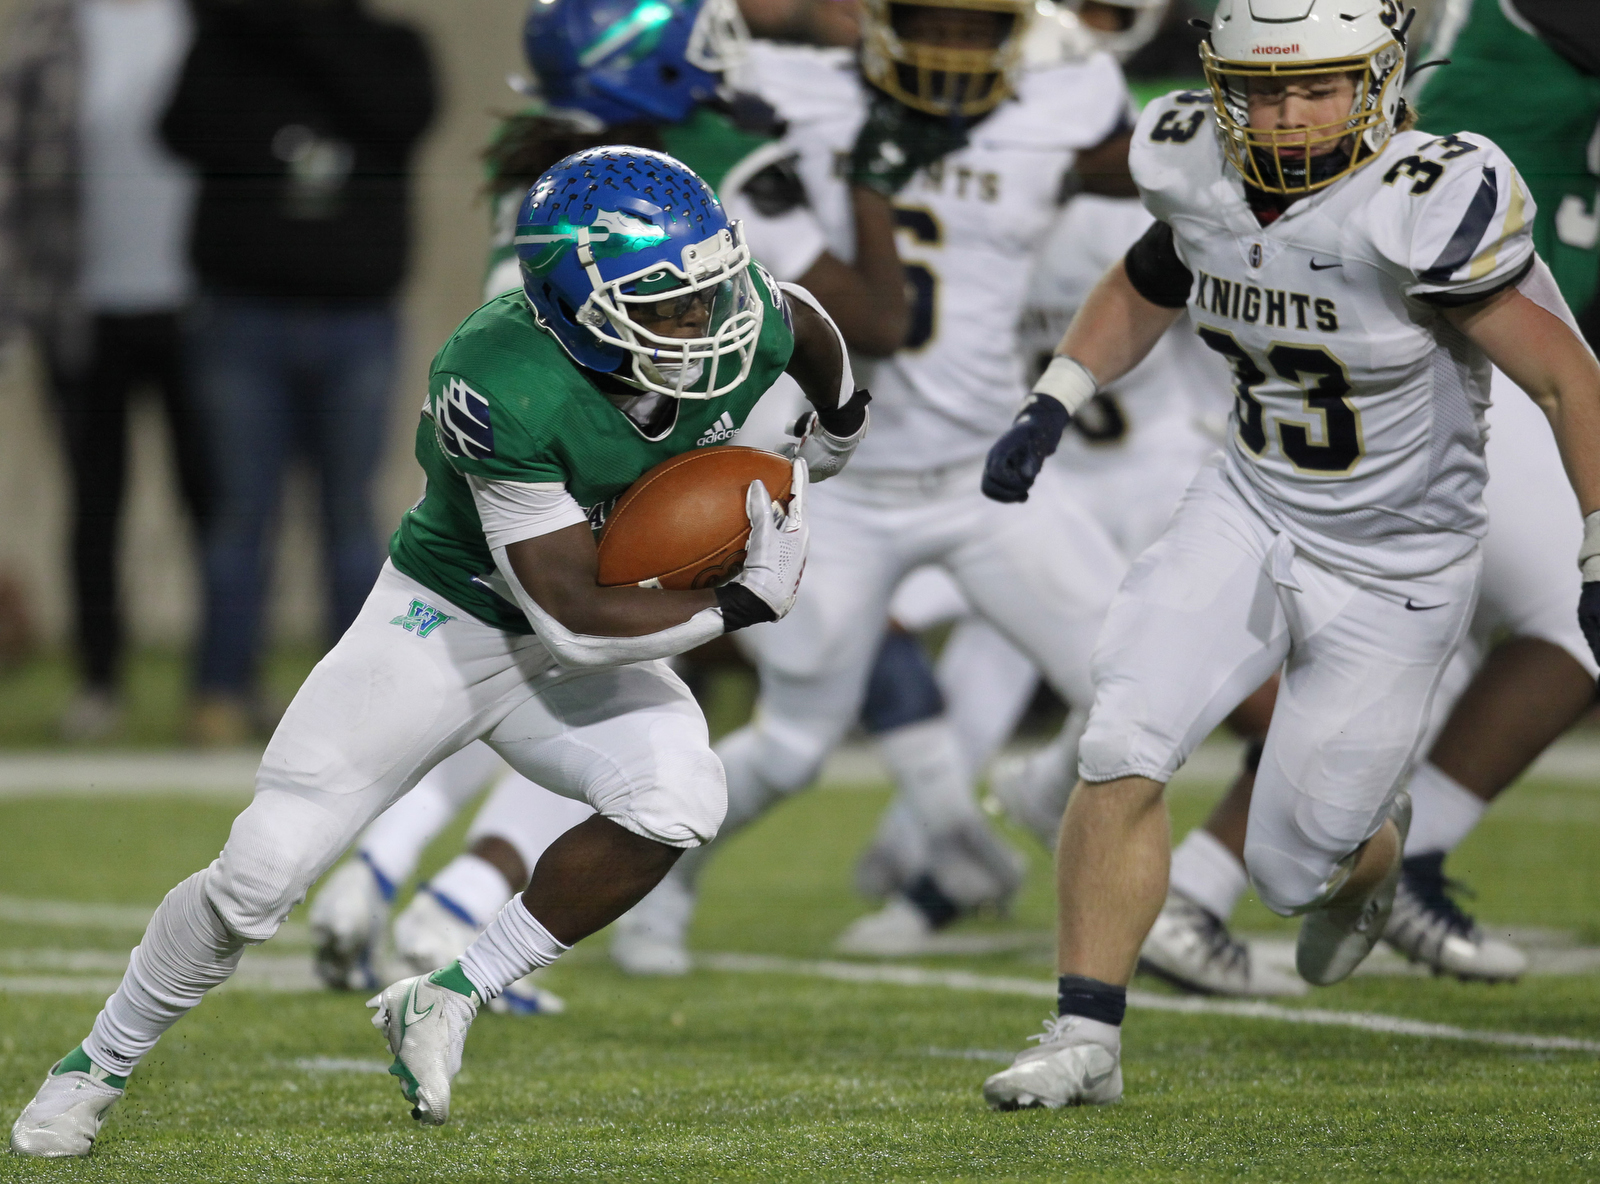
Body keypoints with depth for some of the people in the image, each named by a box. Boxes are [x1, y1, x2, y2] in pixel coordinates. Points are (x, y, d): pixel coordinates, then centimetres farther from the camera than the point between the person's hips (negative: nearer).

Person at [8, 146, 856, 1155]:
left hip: (578, 655, 4)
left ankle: (447, 1002, -9)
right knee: (262, 874, -7)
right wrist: (745, 604, -27)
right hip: (445, 621, -4)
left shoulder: (741, 324, -19)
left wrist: (838, 437, 27)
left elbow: (806, 324, 10)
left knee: (677, 799, -27)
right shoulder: (506, 385, -35)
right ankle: (102, 1063, 20)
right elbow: (575, 617, -32)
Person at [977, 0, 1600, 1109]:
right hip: (1250, 515, 4)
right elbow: (1141, 290, 15)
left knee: (1293, 869, 4)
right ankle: (1086, 1039, -2)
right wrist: (1050, 407, 2)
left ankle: (1373, 844, 42)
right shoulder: (1202, 176, -8)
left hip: (1394, 573, -4)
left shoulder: (1425, 211, -27)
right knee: (1124, 755, -15)